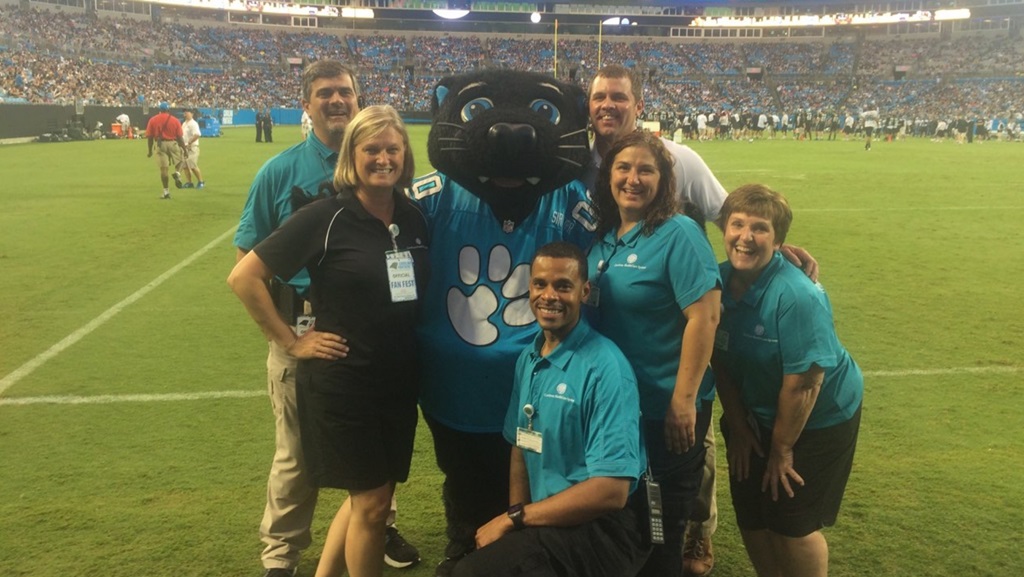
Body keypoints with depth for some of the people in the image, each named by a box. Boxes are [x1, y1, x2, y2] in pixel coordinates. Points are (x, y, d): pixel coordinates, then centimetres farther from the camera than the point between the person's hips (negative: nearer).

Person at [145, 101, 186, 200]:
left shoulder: (152, 120, 2)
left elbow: (149, 137, 2)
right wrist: (184, 150, 3)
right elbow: (179, 137, -4)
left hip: (160, 145, 1)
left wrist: (150, 150, 12)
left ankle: (166, 191, 7)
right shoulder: (175, 120, -2)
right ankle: (177, 173, -1)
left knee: (164, 169, 3)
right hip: (173, 144, -1)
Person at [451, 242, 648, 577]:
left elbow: (611, 491, -21)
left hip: (601, 528, -7)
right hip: (543, 521, 7)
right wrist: (516, 521, -3)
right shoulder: (528, 359, 8)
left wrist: (515, 518, -14)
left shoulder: (605, 367, -17)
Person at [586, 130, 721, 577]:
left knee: (662, 523, 11)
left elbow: (704, 317, -21)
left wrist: (683, 401, -22)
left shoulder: (678, 234, -16)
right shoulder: (603, 236, 5)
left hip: (666, 408, -6)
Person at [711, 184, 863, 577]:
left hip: (816, 420, -5)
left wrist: (781, 448, -14)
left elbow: (802, 384, -25)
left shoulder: (797, 297, -30)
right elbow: (720, 359, -2)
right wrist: (737, 426, 1)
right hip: (756, 414, 6)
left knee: (792, 524, 5)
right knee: (750, 517, 15)